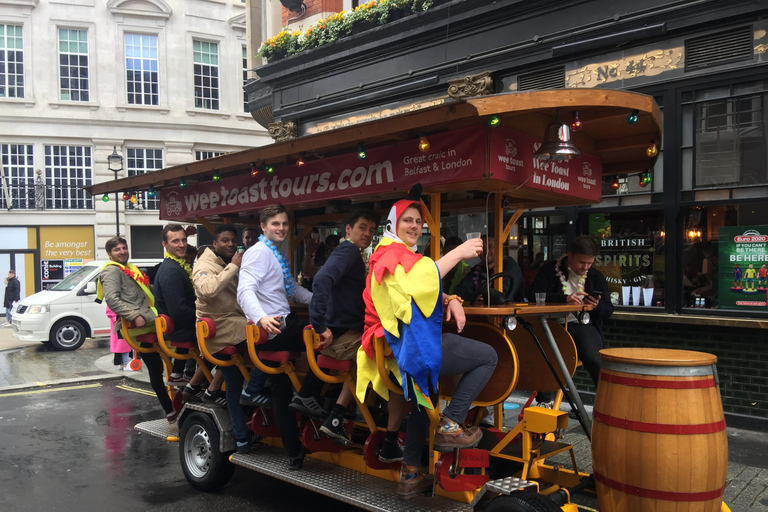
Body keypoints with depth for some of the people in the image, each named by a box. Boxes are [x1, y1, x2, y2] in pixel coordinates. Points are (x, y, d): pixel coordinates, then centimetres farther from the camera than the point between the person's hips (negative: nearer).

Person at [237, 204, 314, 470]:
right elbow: (245, 291, -23)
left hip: (279, 326, 9)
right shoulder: (259, 252, -10)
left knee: (281, 390, 11)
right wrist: (261, 318, -41)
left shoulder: (278, 255, 22)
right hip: (275, 328, -9)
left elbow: (292, 289, 29)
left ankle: (294, 452, 18)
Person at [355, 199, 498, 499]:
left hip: (400, 347, 11)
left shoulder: (400, 254, 24)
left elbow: (427, 290, 19)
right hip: (412, 347, -11)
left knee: (425, 398, 27)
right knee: (487, 356, -5)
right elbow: (415, 283, -31)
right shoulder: (393, 253, -10)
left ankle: (410, 475, 34)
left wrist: (451, 301, -2)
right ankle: (450, 426, -2)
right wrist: (458, 253, -28)